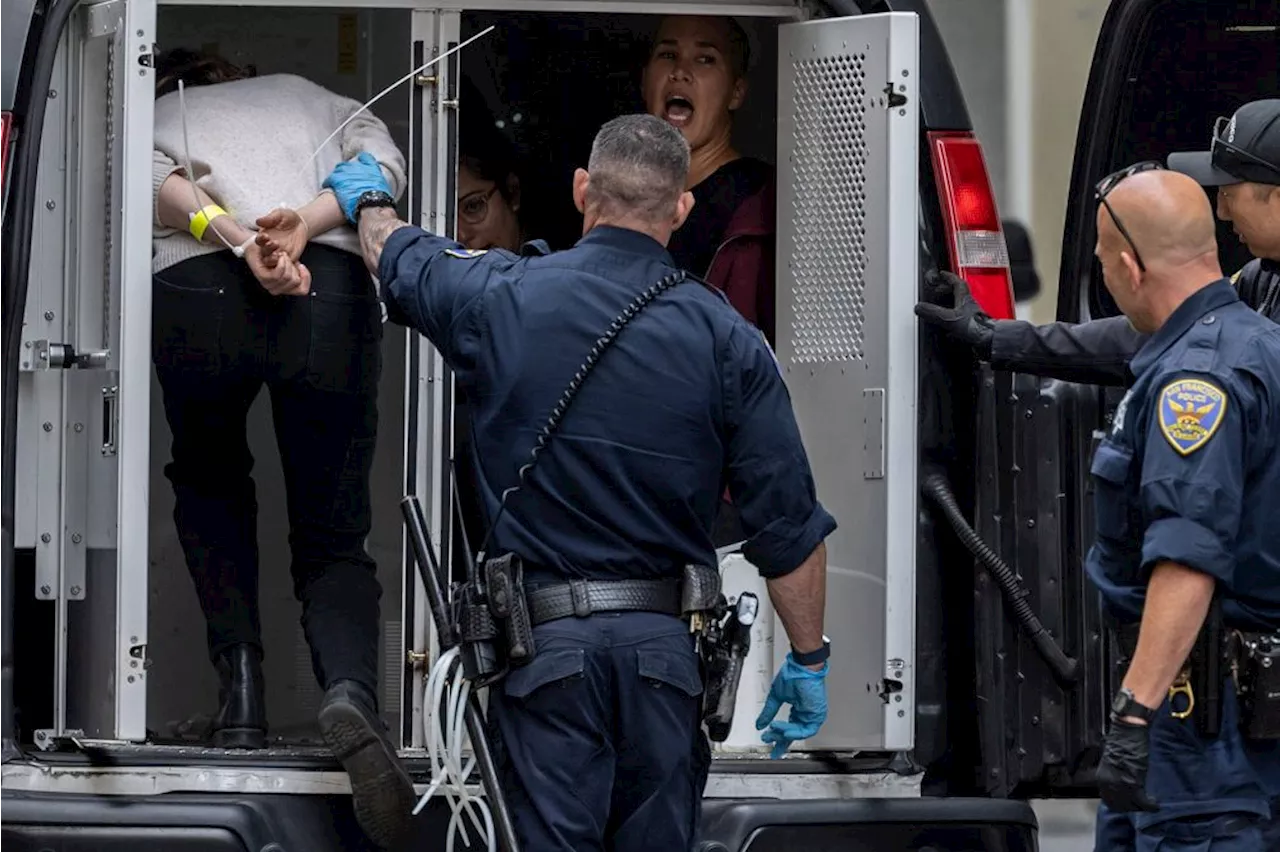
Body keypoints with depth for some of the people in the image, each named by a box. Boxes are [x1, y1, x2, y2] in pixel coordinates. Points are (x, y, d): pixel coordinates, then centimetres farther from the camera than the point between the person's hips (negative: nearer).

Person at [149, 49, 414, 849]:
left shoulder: (153, 116, 31)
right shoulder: (304, 94, 36)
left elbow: (153, 179, 5)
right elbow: (383, 160, 14)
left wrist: (239, 242, -9)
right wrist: (305, 225, -1)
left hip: (196, 291, -1)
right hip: (331, 292, 1)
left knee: (211, 485, 28)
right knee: (333, 539, 7)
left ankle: (242, 683, 8)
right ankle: (351, 692, -25)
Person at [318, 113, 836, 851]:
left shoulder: (504, 298, -2)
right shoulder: (727, 340, -3)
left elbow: (401, 262, 22)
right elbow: (790, 524, -2)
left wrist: (369, 201, 46)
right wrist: (809, 659, 9)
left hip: (545, 637, -1)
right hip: (667, 645, 1)